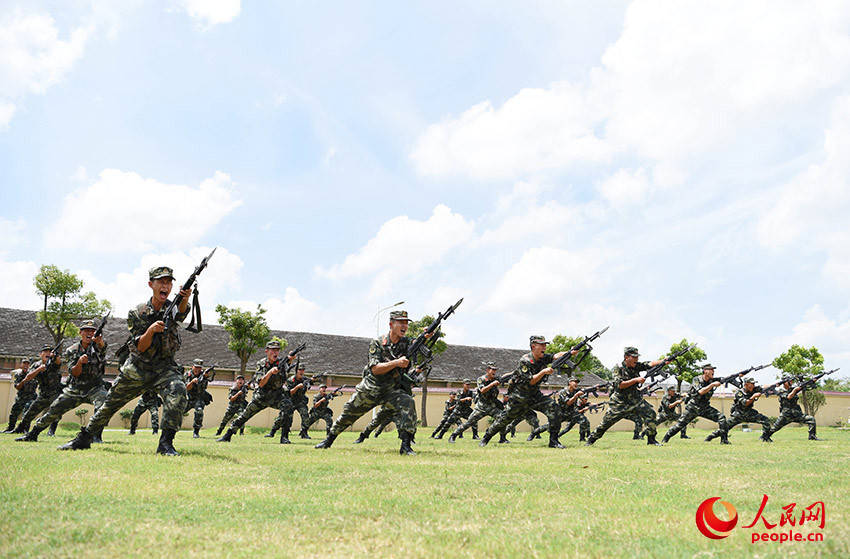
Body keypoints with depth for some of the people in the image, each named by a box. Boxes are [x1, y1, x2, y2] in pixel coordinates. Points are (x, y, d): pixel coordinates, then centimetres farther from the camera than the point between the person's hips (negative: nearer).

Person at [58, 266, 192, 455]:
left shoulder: (172, 307, -8)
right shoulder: (136, 313, -6)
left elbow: (182, 312, -35)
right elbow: (141, 348, -13)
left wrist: (185, 298, -58)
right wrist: (151, 330, -33)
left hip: (165, 368, -2)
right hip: (137, 368, 2)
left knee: (178, 391, -32)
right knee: (109, 404, 10)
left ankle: (166, 443, -29)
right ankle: (83, 438, 32)